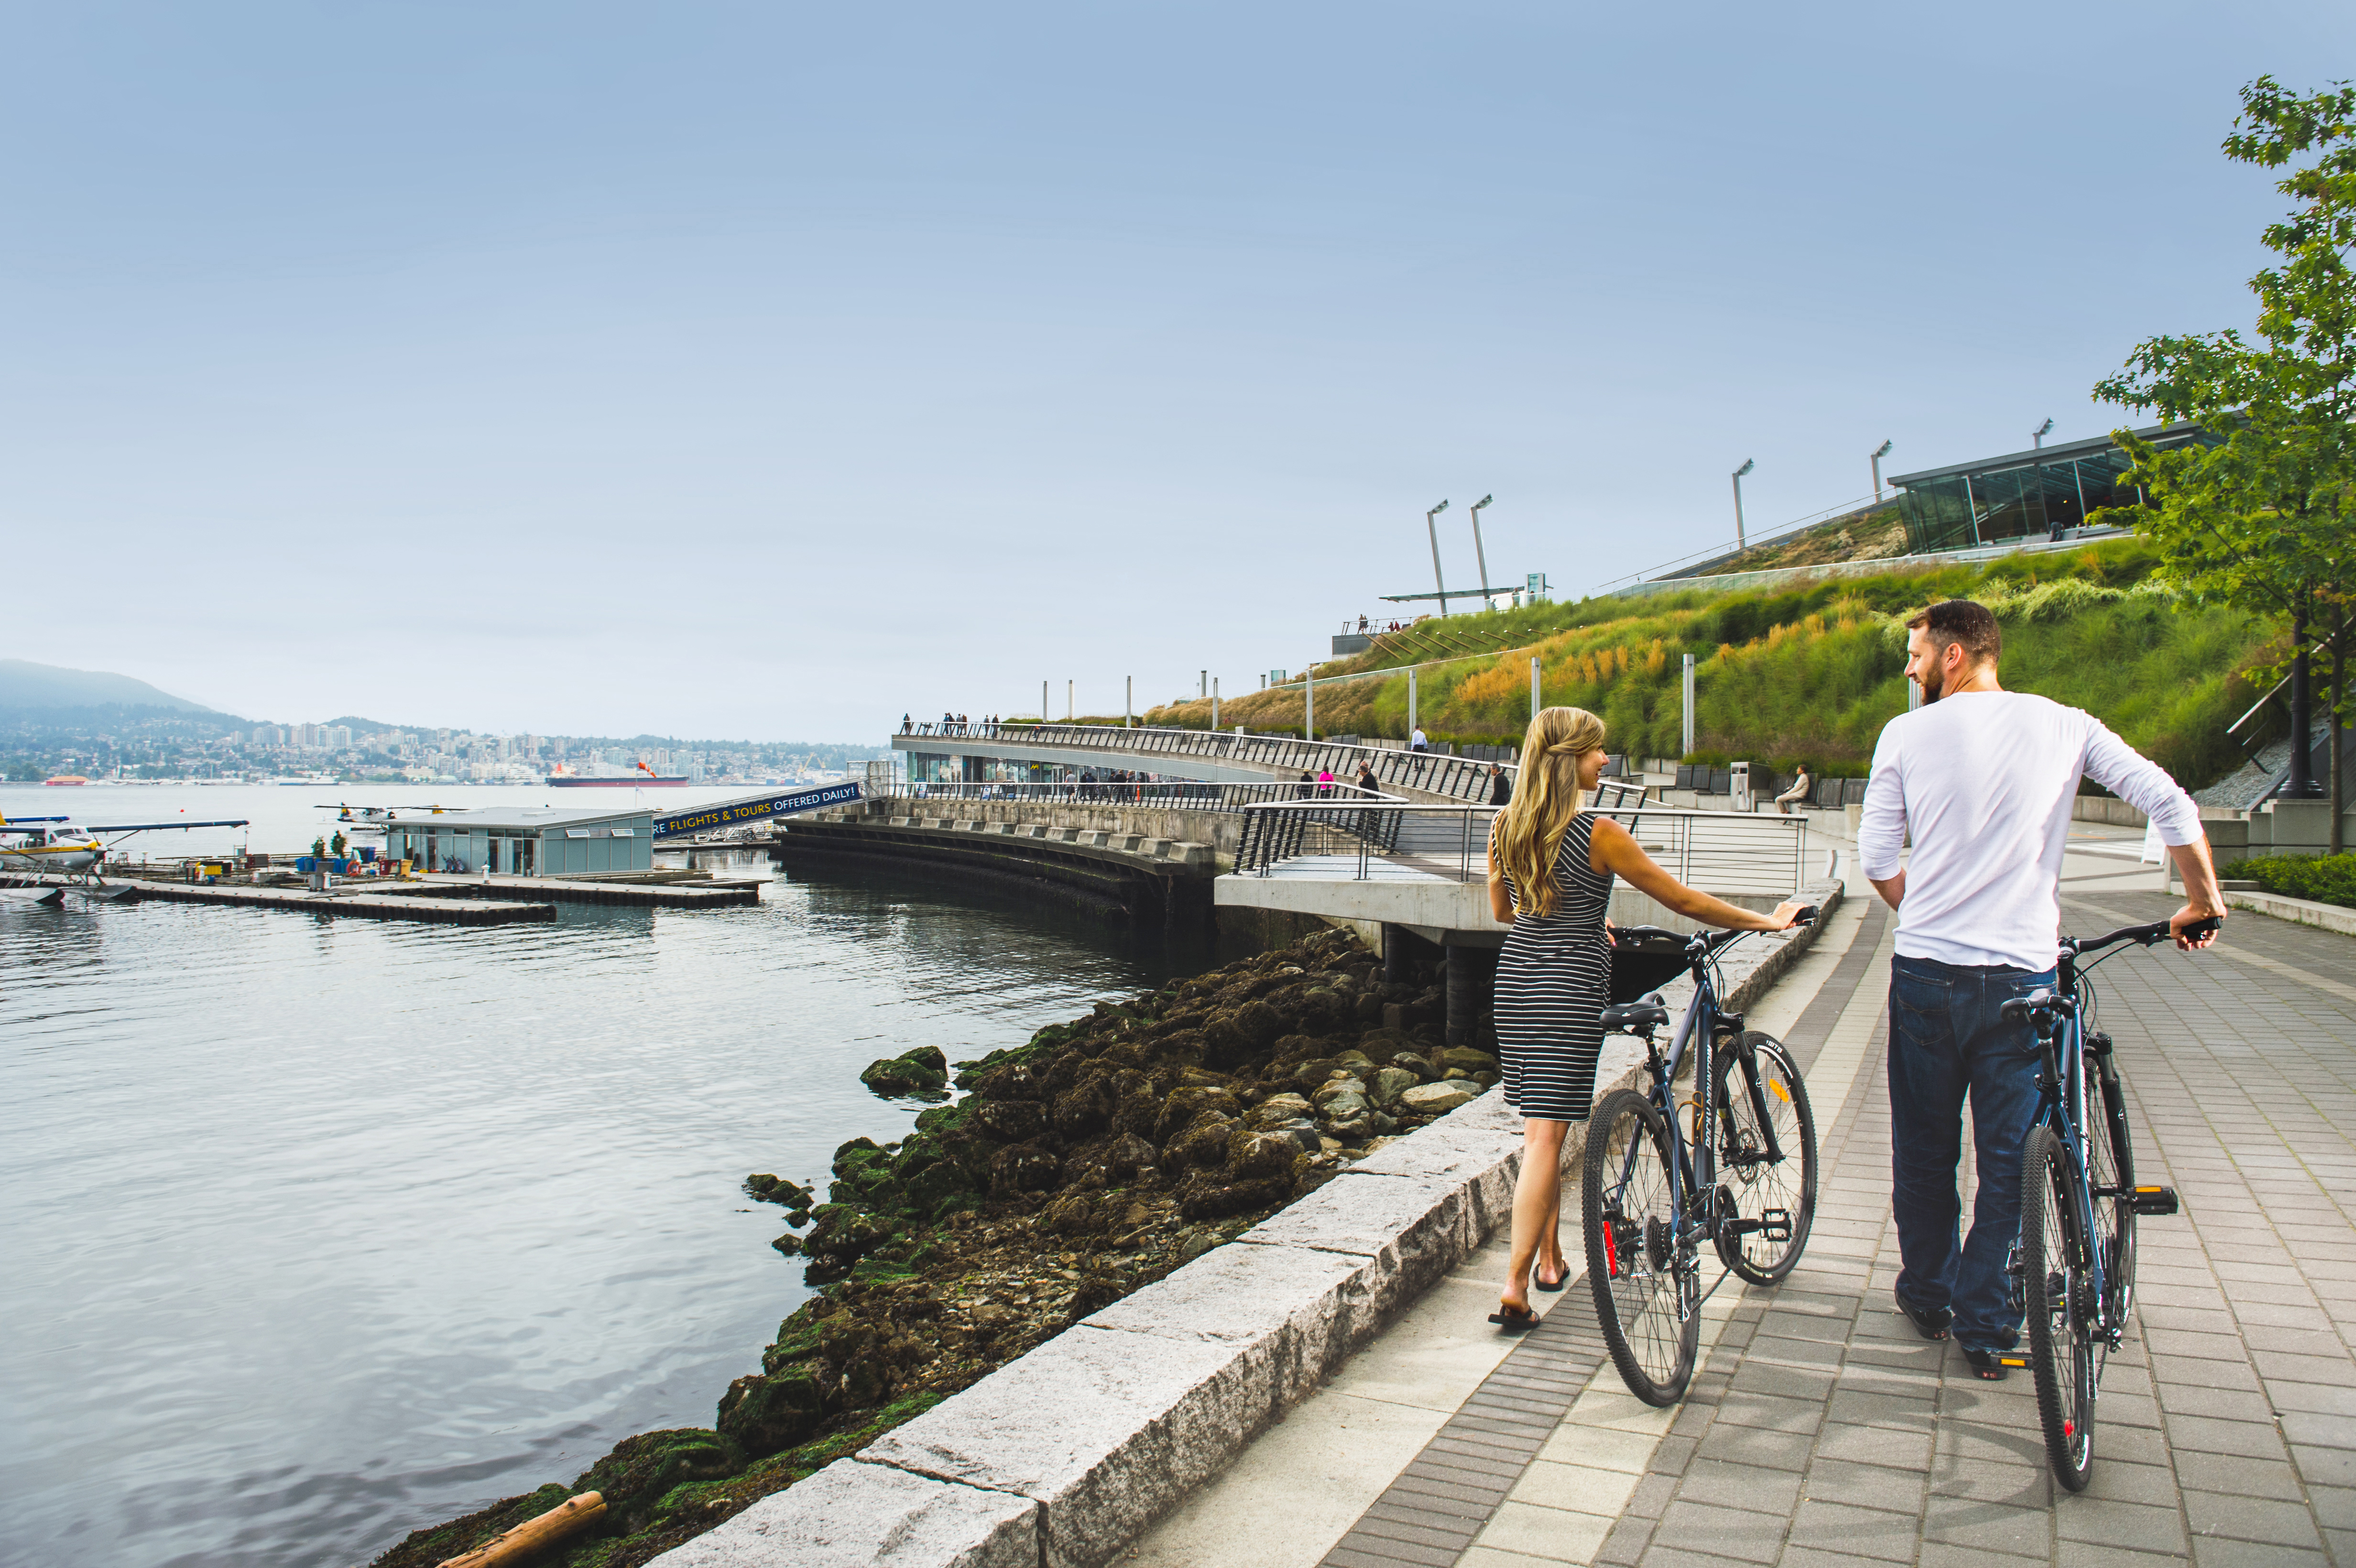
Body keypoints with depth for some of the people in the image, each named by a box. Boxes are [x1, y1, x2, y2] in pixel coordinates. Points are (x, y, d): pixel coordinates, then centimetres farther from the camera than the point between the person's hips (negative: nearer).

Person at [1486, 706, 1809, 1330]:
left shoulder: (1504, 828, 5)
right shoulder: (1598, 833, -13)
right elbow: (1682, 900, -6)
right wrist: (1765, 921, 6)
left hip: (1515, 978, 6)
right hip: (1571, 985, -6)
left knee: (1540, 1127, 18)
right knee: (1547, 1135, -6)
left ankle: (1550, 1258, 27)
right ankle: (1515, 1288, -7)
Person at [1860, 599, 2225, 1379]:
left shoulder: (1907, 733, -1)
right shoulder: (2064, 725, 2)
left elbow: (1876, 861, -2)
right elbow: (2172, 803, -2)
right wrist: (2203, 901, 11)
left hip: (1925, 970, 0)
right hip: (2022, 974, 0)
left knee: (1924, 1148, 15)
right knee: (2010, 1157, 10)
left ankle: (1927, 1297, 30)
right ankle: (1986, 1328, 14)